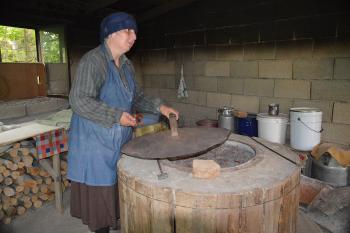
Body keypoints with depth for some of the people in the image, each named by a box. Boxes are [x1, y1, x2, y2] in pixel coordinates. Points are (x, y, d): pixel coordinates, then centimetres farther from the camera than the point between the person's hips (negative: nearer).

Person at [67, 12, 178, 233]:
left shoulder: (127, 65, 7)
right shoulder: (93, 61, -17)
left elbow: (136, 96, 14)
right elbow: (79, 100, -22)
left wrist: (158, 106, -1)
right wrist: (116, 116, -26)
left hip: (120, 139, 7)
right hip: (96, 140, -7)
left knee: (118, 185, 18)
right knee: (100, 188, 7)